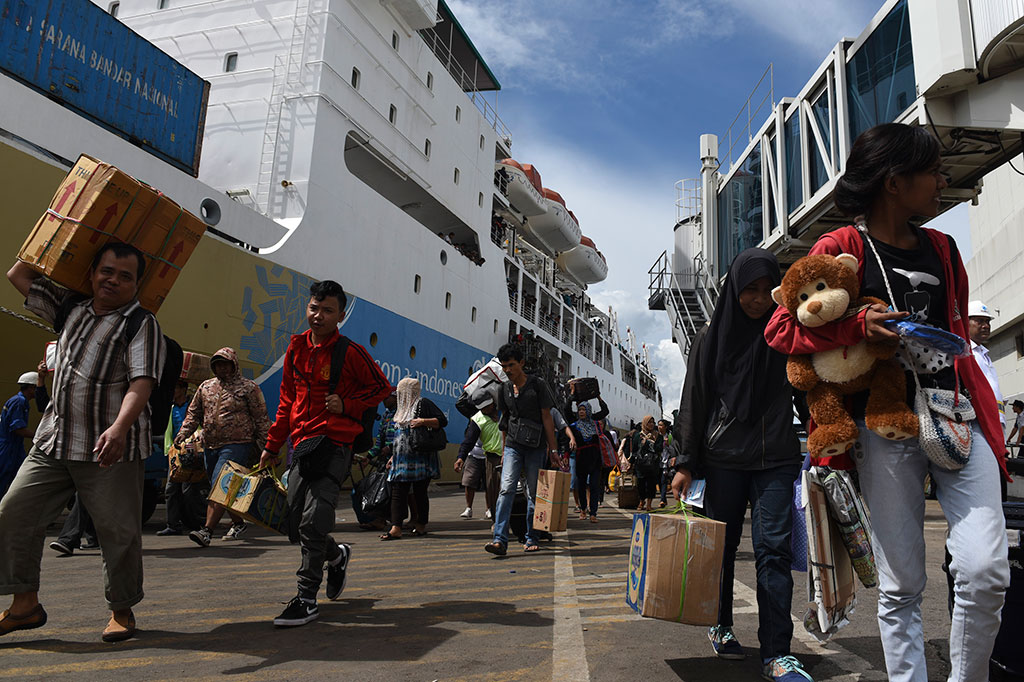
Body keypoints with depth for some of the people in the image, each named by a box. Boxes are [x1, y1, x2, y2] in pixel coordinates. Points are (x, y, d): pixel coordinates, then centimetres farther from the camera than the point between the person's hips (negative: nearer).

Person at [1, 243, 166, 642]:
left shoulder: (142, 324, -5)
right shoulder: (72, 308, 15)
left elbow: (141, 383, -18)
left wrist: (119, 427, -34)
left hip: (112, 449, -6)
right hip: (54, 441, 6)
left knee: (118, 530, -1)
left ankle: (121, 611, 18)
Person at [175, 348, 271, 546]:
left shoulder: (248, 387, 1)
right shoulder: (205, 387, 15)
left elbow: (261, 419, 0)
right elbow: (193, 413, 21)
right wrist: (184, 432, 3)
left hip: (237, 445, -6)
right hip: (211, 446, 6)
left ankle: (207, 531, -20)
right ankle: (238, 523, 28)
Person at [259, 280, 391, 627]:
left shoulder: (350, 352, -6)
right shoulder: (297, 347, 11)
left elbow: (381, 388, 3)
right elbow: (287, 400, 18)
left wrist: (345, 405, -11)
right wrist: (273, 445, 19)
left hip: (334, 445, -6)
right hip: (302, 444, 6)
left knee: (313, 519, -13)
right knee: (295, 525, 9)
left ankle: (307, 599, 0)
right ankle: (337, 555, 37)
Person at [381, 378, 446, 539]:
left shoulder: (423, 403, -3)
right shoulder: (404, 408, 22)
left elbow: (443, 420, -12)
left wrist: (422, 421, -21)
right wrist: (393, 456, 23)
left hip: (421, 458, -8)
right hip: (403, 458, 8)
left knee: (419, 492, -1)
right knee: (398, 491, -2)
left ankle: (421, 525, 12)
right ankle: (396, 528, -5)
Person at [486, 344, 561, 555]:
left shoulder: (537, 386, -3)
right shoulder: (505, 389, 11)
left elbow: (547, 418, -3)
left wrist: (553, 450, -5)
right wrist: (504, 450, 19)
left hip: (535, 447, -3)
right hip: (513, 445, 3)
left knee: (533, 493, 3)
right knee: (506, 488, -12)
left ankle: (531, 539, 17)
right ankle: (500, 540, -18)